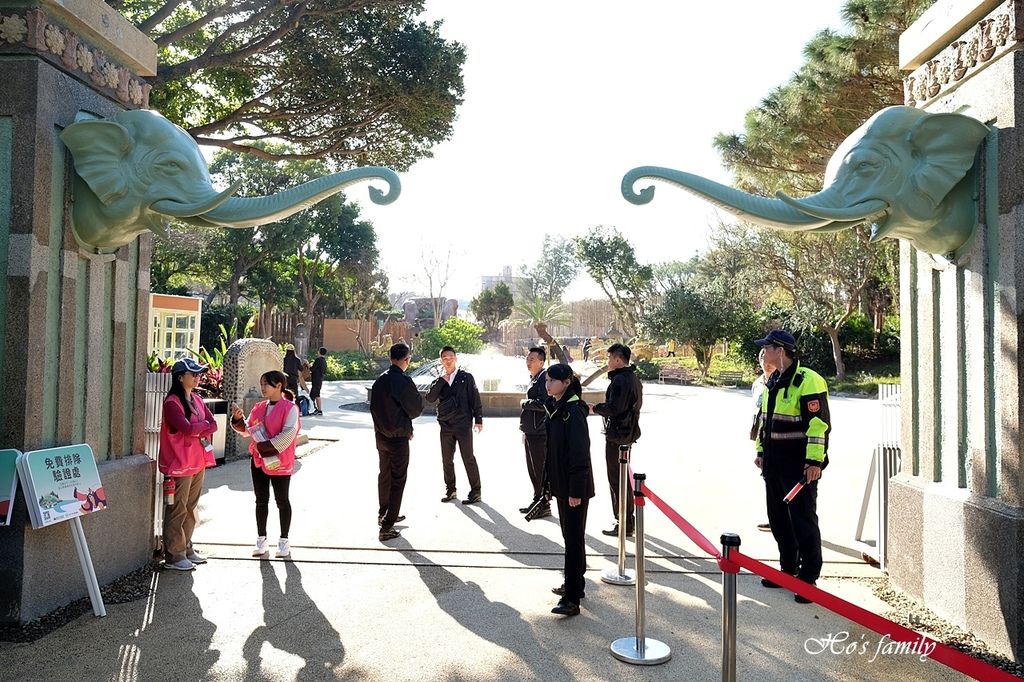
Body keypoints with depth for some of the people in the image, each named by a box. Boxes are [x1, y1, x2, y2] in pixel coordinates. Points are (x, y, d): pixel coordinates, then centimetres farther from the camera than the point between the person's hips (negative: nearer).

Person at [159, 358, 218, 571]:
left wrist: (198, 429, -13)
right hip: (179, 464, -8)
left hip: (198, 462, 8)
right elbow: (187, 428, -23)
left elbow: (213, 424, 3)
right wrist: (204, 425, -7)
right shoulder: (172, 402, -12)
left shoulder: (197, 400, 13)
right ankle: (173, 556, 9)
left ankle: (186, 548, 26)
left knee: (191, 508, 15)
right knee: (177, 510, 0)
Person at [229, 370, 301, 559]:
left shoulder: (289, 408, -11)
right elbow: (247, 430, 11)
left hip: (279, 462, -6)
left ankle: (284, 541, 16)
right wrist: (238, 419, -6)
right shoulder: (259, 407, 10)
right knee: (261, 500, 12)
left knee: (281, 500, 5)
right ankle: (261, 540, 22)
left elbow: (288, 434, -19)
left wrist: (267, 446, -18)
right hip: (258, 460, 6)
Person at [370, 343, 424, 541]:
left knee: (385, 475, 22)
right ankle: (387, 528, 1)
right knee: (398, 480, 1)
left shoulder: (380, 380, 3)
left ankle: (384, 514, 38)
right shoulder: (403, 381, -20)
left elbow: (374, 407, 11)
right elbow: (416, 409, -11)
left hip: (380, 434, 7)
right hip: (398, 437, -7)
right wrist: (407, 428, 9)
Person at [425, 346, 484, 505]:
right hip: (446, 426, 4)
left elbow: (475, 398, -1)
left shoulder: (466, 377, 1)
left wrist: (478, 419, -7)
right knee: (447, 459, 10)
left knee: (468, 458, -2)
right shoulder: (439, 381, 11)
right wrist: (441, 381, -10)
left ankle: (475, 492, 5)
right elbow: (430, 398, -4)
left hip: (463, 425, -4)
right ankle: (450, 490, 24)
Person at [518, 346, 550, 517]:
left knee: (540, 470, -1)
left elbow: (543, 404, -28)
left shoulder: (544, 378, -15)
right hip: (530, 432, 10)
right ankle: (537, 501, 28)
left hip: (539, 433, -10)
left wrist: (525, 403, -12)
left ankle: (544, 505, 9)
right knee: (532, 469, 17)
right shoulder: (533, 379, 15)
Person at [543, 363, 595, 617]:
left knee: (574, 539, -4)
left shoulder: (573, 411, -19)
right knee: (570, 536, 18)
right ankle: (575, 584, 31)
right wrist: (551, 479, 15)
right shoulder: (556, 407, 9)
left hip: (574, 487, -9)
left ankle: (572, 599, 2)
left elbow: (580, 453, -21)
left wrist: (576, 490, -21)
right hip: (561, 484, 9)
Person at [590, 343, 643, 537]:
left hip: (617, 435, -11)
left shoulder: (620, 380, -19)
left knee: (616, 479, -3)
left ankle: (623, 525, 2)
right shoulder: (634, 378, 13)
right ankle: (626, 520, 30)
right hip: (629, 432, 11)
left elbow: (613, 408, -25)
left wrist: (595, 407, -10)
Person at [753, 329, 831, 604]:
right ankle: (788, 569, 29)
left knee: (803, 520, -1)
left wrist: (815, 461, -21)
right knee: (778, 518, 15)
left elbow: (819, 423, -19)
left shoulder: (808, 381, -15)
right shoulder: (772, 382, 14)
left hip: (799, 465, -9)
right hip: (774, 463, 9)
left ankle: (809, 578, 10)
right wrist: (761, 451, 21)